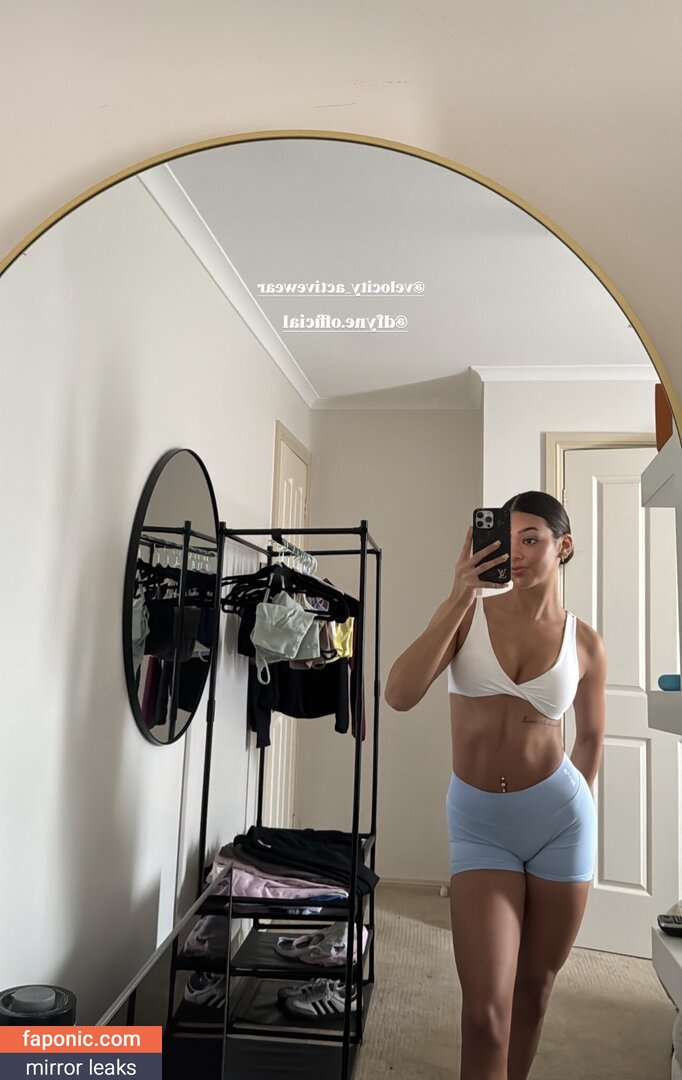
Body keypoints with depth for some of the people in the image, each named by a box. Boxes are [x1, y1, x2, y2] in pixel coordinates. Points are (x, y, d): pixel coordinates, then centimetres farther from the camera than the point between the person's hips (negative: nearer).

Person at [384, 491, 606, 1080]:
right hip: (479, 823, -1)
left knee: (534, 987, 17)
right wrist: (458, 597, -22)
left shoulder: (586, 643, -1)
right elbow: (399, 695, -20)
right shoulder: (468, 613, -5)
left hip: (560, 819, 2)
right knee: (485, 1010, -6)